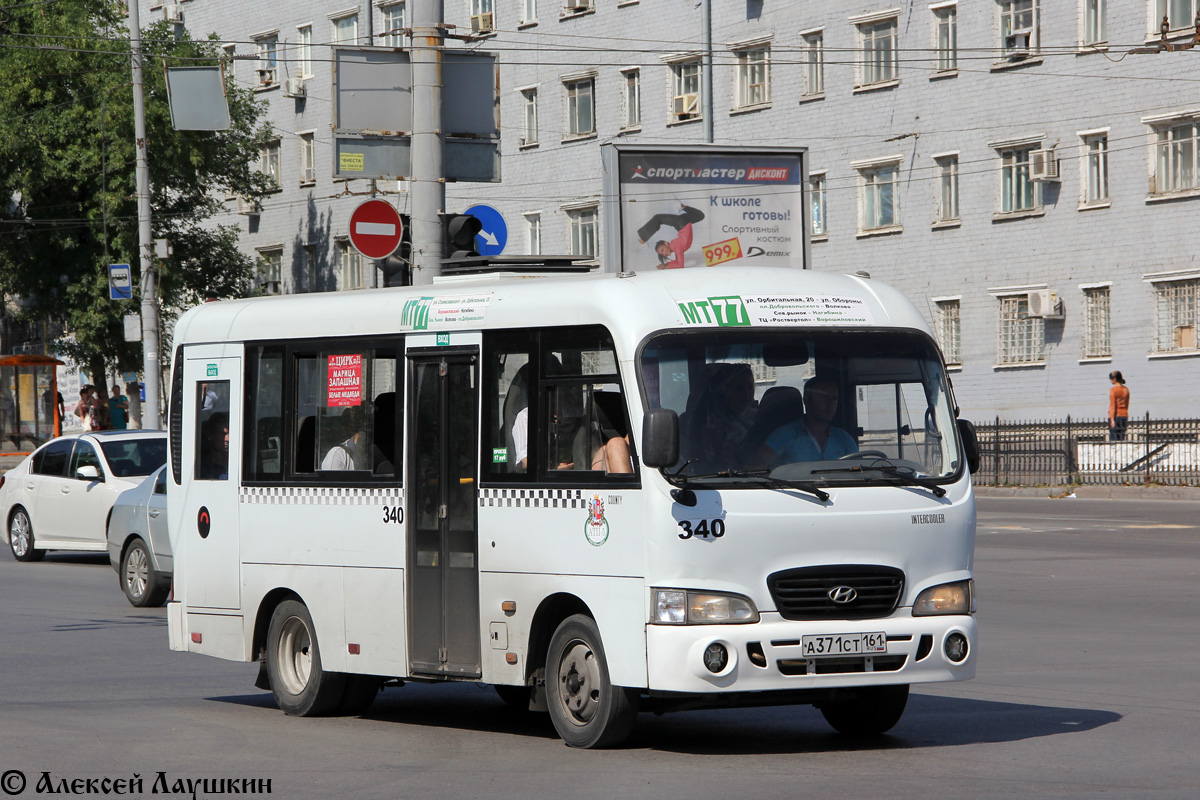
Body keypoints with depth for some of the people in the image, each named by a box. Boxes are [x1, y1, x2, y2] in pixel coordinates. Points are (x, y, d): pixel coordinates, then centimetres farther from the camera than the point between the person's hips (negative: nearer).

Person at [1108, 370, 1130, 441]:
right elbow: (1127, 405, 13)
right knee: (1122, 438, 7)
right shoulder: (1126, 390, 9)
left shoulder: (1113, 390, -9)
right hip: (1124, 416, 6)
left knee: (1113, 438, -5)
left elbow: (1113, 405, -12)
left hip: (1115, 416, -6)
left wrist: (1112, 419, -12)